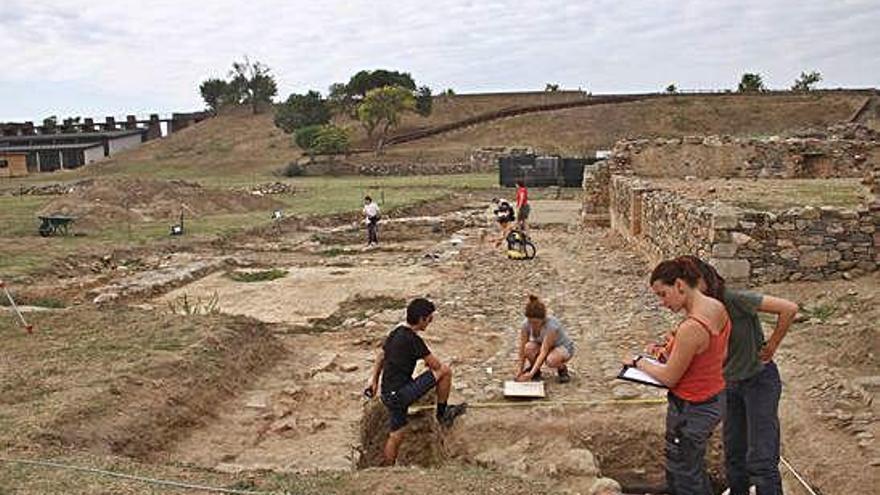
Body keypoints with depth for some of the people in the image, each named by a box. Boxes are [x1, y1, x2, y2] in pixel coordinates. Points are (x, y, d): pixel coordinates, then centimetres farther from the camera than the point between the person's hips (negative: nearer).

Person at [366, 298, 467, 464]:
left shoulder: (395, 332, 10)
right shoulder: (413, 340, -17)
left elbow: (381, 357, 23)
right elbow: (436, 365, -9)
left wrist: (374, 380, 34)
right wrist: (431, 362, 15)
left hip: (388, 394, 9)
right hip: (401, 394, -9)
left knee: (396, 435, 21)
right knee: (445, 370, -7)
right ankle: (442, 413, 9)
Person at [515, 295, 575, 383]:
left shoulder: (551, 325, -36)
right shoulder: (526, 324, -21)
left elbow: (544, 352, -39)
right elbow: (522, 349, -16)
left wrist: (531, 374, -44)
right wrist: (519, 372, -21)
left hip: (564, 347, -4)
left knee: (551, 360, -38)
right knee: (529, 347, -30)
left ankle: (562, 369, -2)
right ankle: (536, 372, -3)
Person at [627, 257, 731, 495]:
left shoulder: (691, 327, -31)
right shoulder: (718, 308, -4)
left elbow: (668, 378, -20)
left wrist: (639, 362, -3)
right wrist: (673, 350, 6)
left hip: (691, 410, -9)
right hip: (715, 400, 9)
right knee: (694, 468, 28)